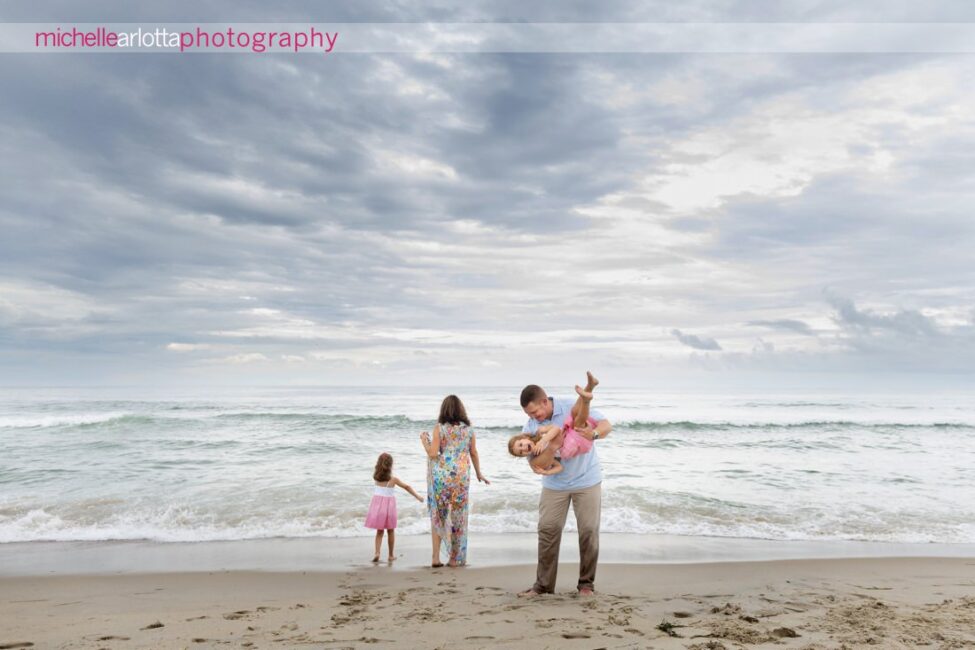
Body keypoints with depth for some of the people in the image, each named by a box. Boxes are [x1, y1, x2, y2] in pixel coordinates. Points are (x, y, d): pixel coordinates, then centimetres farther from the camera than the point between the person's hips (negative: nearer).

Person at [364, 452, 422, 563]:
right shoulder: (393, 479, -9)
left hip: (377, 504, 2)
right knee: (390, 531, 14)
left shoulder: (376, 477, -3)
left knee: (379, 531, 13)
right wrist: (417, 496, 8)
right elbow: (407, 487, -1)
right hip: (389, 505, -2)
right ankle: (391, 555, 19)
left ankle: (377, 553, -5)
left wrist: (382, 458, 18)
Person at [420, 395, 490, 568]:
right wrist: (479, 474, 21)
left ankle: (436, 557, 9)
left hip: (442, 474, -2)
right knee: (458, 517, 11)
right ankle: (455, 558, 16)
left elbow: (433, 454, -8)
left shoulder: (439, 428, -5)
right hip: (461, 475, 2)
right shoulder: (468, 429, 4)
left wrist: (424, 440, 9)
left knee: (438, 515, 12)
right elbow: (474, 453, 9)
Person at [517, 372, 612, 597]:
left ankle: (586, 582, 17)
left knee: (588, 530, 3)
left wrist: (593, 433, -42)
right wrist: (534, 464, -32)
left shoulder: (573, 409, -18)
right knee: (547, 530, 0)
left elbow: (606, 425, -18)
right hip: (554, 484, 3)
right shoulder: (532, 423, -7)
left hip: (586, 480, -3)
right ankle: (543, 583, 10)